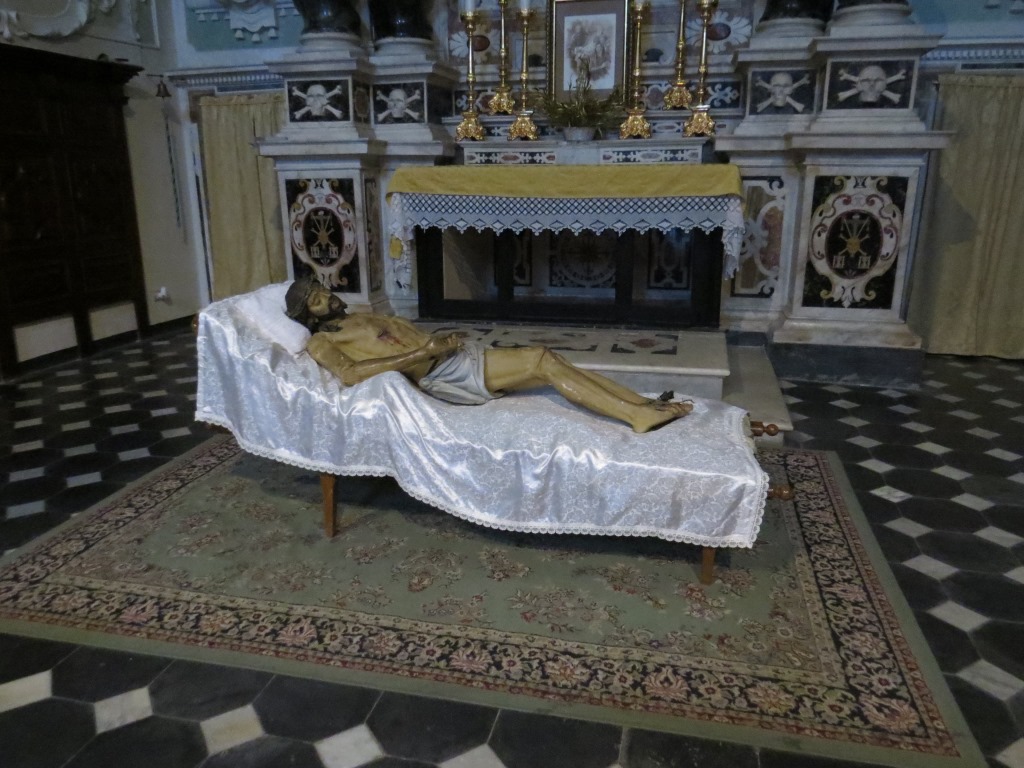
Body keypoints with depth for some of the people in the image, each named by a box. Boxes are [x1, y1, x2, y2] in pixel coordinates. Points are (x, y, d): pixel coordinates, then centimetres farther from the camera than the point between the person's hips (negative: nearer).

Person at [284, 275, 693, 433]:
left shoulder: (360, 317, 28)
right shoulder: (321, 341, 2)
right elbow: (349, 373, -18)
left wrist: (440, 338, 5)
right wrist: (423, 353, -20)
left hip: (458, 354, 8)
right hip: (441, 374, -8)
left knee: (546, 359, -9)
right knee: (542, 360, -21)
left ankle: (644, 403, -10)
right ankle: (637, 416, -22)